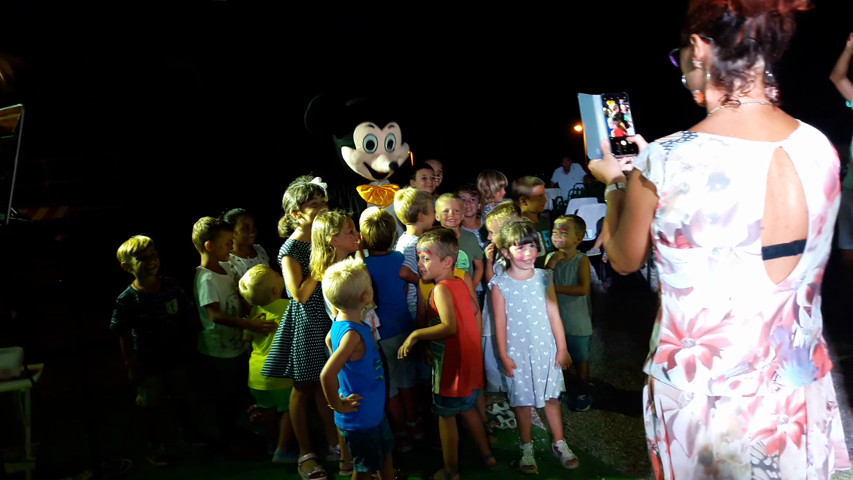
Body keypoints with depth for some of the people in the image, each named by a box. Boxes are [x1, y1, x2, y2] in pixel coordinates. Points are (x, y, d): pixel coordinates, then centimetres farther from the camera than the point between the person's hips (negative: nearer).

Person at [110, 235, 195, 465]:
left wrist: (187, 338, 1)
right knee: (151, 407, 15)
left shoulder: (171, 286, -9)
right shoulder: (127, 300, -19)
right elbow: (124, 336, -13)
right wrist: (131, 364, -10)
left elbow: (188, 315, 3)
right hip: (148, 364, -3)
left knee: (180, 400, 21)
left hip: (177, 357, 3)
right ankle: (154, 446, 36)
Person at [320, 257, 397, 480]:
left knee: (385, 452, 28)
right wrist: (337, 405, -25)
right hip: (360, 418, -9)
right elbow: (327, 374, -41)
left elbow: (329, 339, 17)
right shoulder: (352, 334, -33)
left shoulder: (341, 320, -5)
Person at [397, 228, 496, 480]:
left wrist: (415, 335, -28)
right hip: (470, 361, 8)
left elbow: (449, 327, -34)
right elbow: (474, 309, 17)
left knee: (446, 415, 8)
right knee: (467, 409, 25)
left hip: (450, 365, -8)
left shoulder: (441, 289, -23)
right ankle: (487, 456, 38)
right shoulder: (461, 282, 3)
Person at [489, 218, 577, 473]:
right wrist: (503, 355, -5)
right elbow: (500, 322, -6)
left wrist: (561, 348, 4)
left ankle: (559, 443, 29)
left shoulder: (544, 278, -1)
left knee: (551, 395, 13)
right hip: (518, 352, -2)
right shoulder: (500, 284, -9)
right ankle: (527, 448, 26)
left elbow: (553, 314, 2)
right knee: (522, 400, 9)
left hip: (546, 348, 2)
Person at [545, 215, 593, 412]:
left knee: (580, 359, 11)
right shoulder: (551, 257, -3)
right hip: (555, 319, 5)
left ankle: (583, 393, 29)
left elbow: (583, 288, -27)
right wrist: (551, 264, -19)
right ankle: (564, 386, 42)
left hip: (576, 321, -5)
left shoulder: (581, 260, -16)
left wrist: (556, 288, -27)